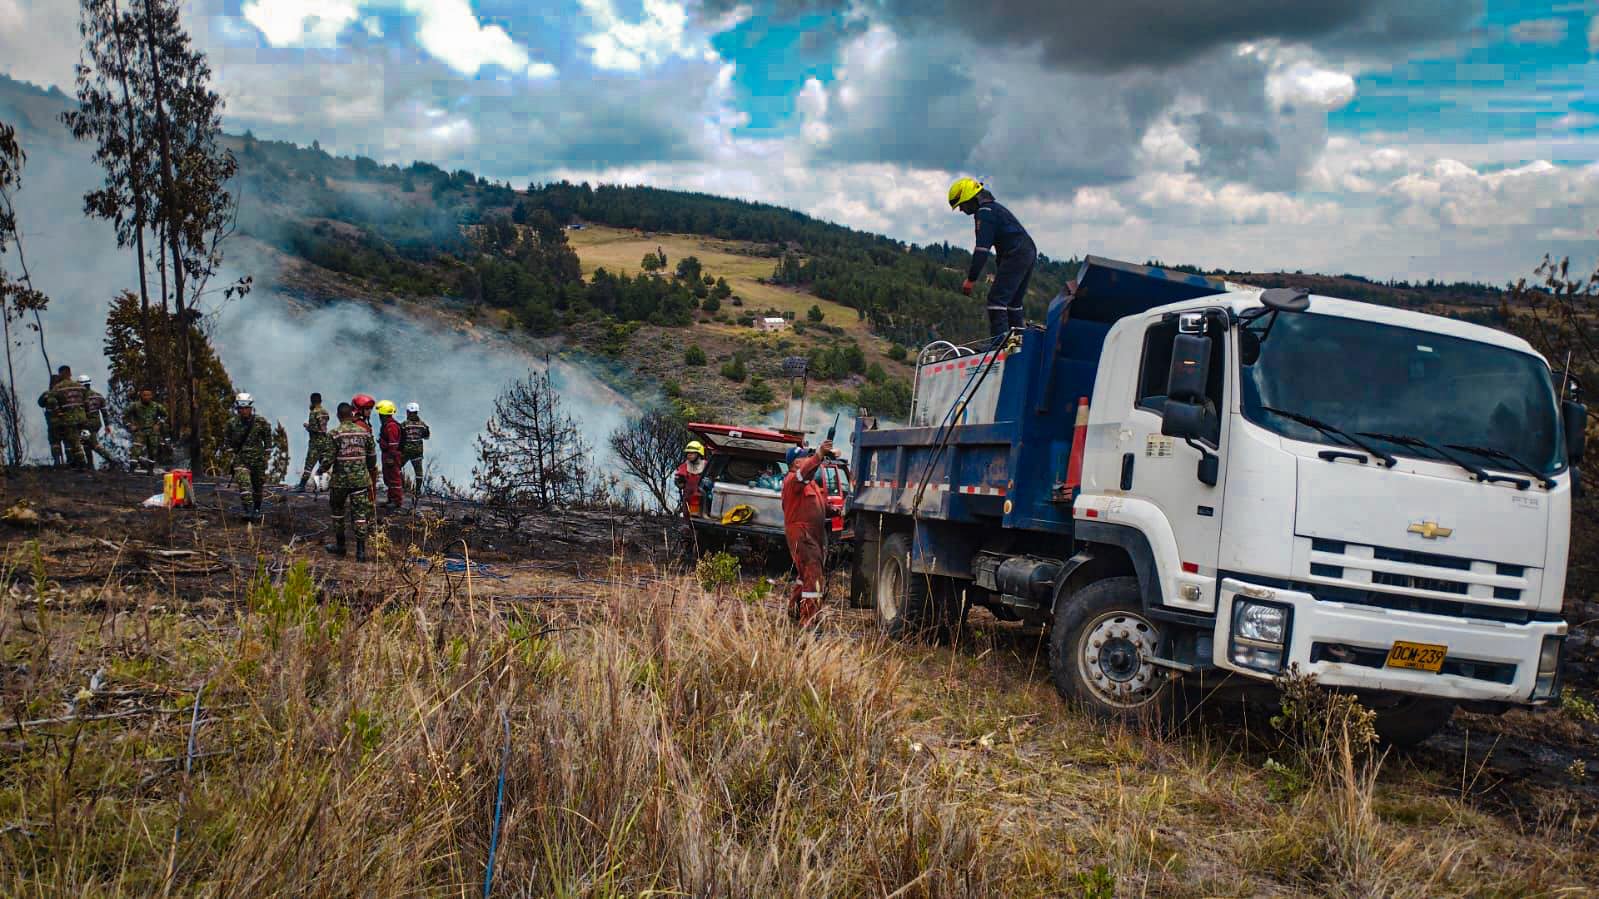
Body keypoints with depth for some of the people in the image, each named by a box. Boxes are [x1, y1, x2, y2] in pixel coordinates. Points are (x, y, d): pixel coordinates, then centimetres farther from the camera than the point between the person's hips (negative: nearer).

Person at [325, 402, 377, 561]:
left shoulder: (334, 434, -9)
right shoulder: (364, 432, 2)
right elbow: (372, 457, 9)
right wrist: (370, 472, 25)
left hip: (340, 480, -2)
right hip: (361, 480, 2)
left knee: (338, 512, 17)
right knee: (360, 514, 2)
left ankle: (339, 545, 25)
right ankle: (361, 551, -3)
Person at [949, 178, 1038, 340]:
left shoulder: (984, 212, -7)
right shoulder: (995, 208, 25)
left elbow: (982, 248, -16)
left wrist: (971, 278, -16)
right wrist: (1000, 271, 30)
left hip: (1015, 255, -10)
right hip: (1030, 253, 10)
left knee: (997, 299, -12)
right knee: (1013, 302, 17)